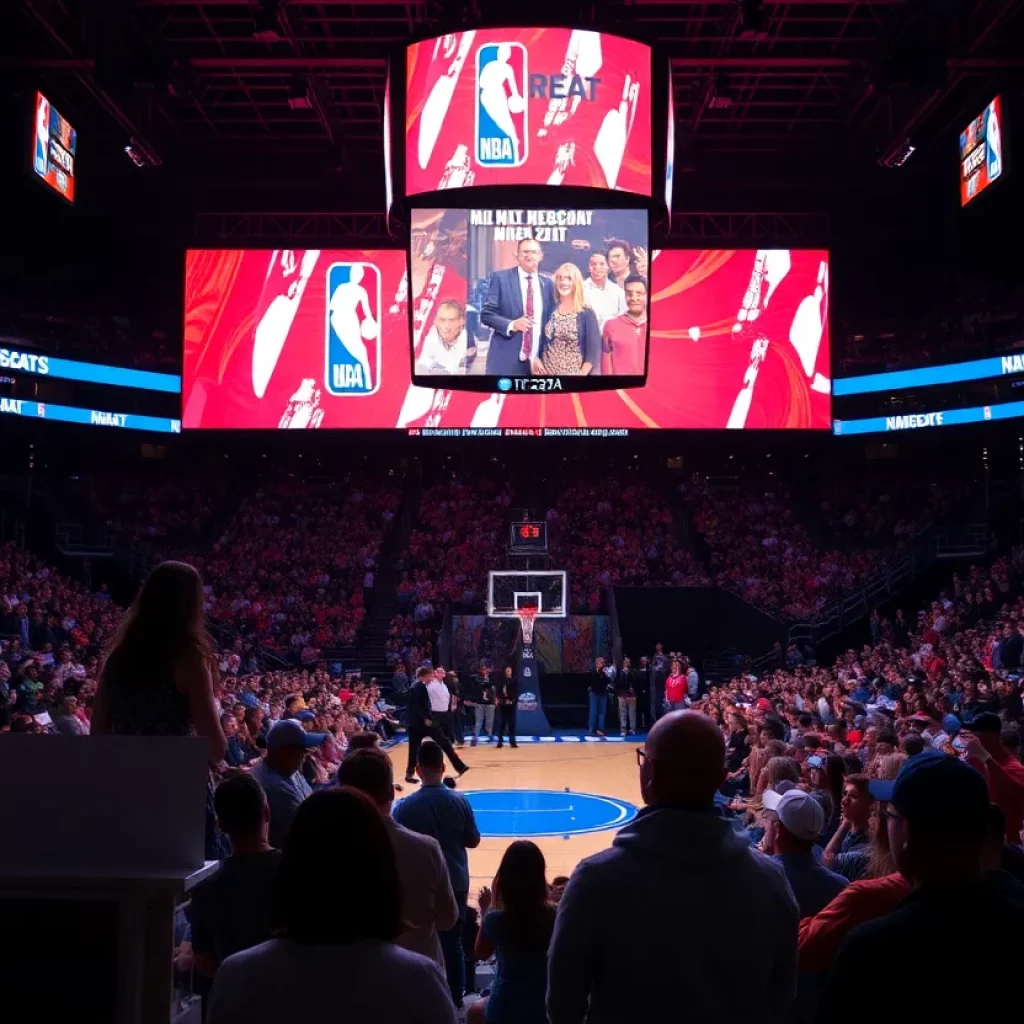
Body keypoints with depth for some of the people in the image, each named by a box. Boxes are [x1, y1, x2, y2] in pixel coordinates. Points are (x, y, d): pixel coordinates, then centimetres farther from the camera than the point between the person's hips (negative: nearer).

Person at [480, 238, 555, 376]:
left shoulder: (547, 283, 12)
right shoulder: (500, 278, 1)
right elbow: (486, 314, -3)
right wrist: (511, 325, -20)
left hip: (538, 361, 3)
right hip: (506, 360, -3)